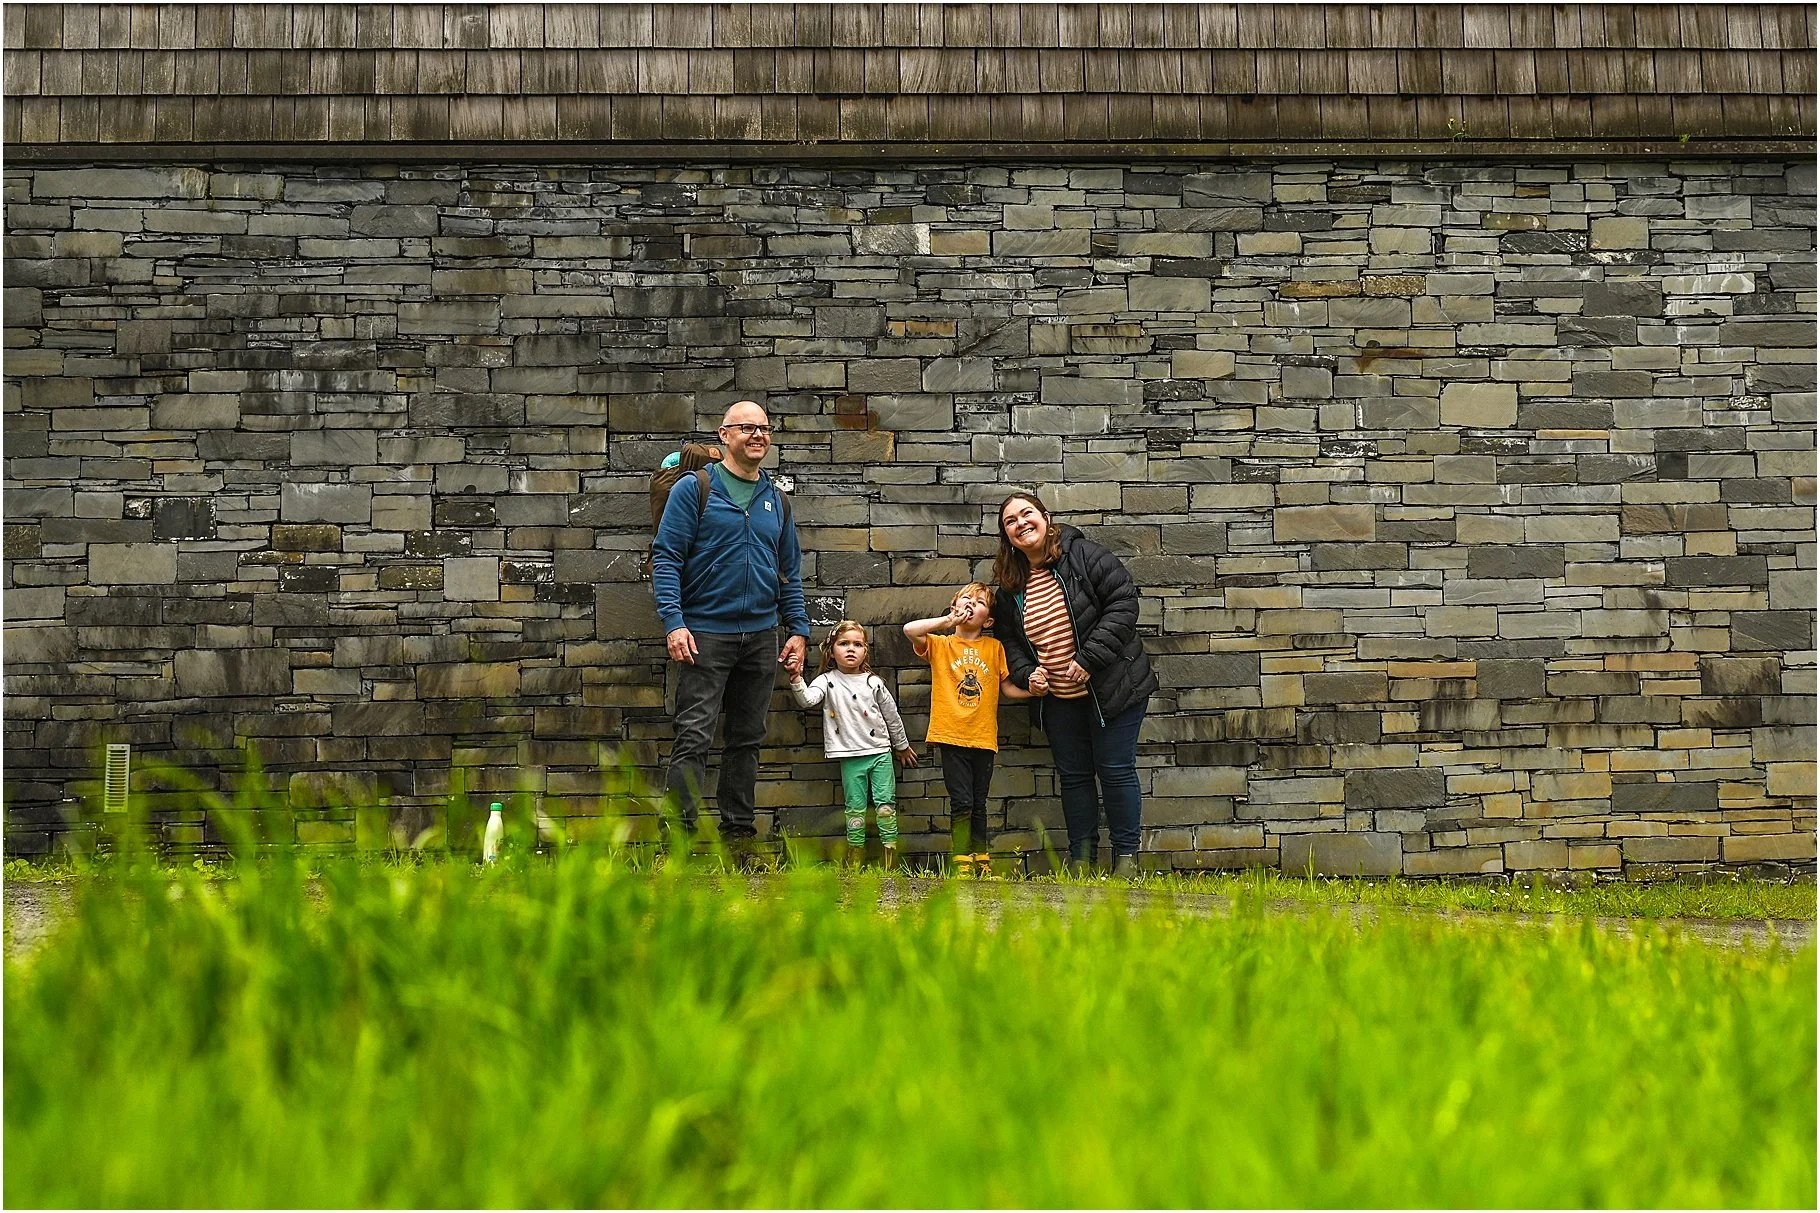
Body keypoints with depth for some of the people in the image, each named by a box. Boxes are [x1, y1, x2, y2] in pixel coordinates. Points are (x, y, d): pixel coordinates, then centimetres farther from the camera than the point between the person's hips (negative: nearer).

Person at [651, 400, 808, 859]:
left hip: (761, 637, 5)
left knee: (747, 740, 10)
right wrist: (673, 621, -17)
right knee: (694, 738, -11)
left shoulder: (776, 499, 14)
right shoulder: (694, 489, -1)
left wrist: (798, 630, 9)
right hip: (706, 634, -5)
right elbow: (665, 557, -6)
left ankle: (739, 836, 16)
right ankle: (678, 836, -11)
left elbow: (790, 571, 18)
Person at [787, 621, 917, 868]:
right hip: (850, 756, -1)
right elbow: (807, 699, -20)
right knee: (855, 808, 2)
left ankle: (891, 854, 4)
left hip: (880, 752, 1)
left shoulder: (874, 683, 5)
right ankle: (855, 861, 8)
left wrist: (902, 746, 22)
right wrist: (796, 679, -37)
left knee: (886, 804, -1)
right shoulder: (828, 681, 0)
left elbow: (892, 716, 15)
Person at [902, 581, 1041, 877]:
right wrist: (948, 621, -11)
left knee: (978, 805, 10)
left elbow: (1007, 688, 11)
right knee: (961, 802, -8)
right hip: (952, 737, -2)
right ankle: (962, 864, -3)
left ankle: (981, 863, 16)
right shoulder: (940, 644, 4)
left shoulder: (994, 647, 10)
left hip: (984, 738, 2)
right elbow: (910, 630, -13)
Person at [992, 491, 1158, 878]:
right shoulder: (1011, 587, 6)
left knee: (1115, 771, -1)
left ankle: (1126, 856, 9)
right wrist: (1027, 673, -3)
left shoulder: (1084, 556, -12)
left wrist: (1089, 658, -21)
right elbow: (1009, 640, 17)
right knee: (1073, 776, 11)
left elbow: (1123, 603, -17)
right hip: (1058, 699, 6)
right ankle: (1081, 858, 19)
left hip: (1110, 688, -6)